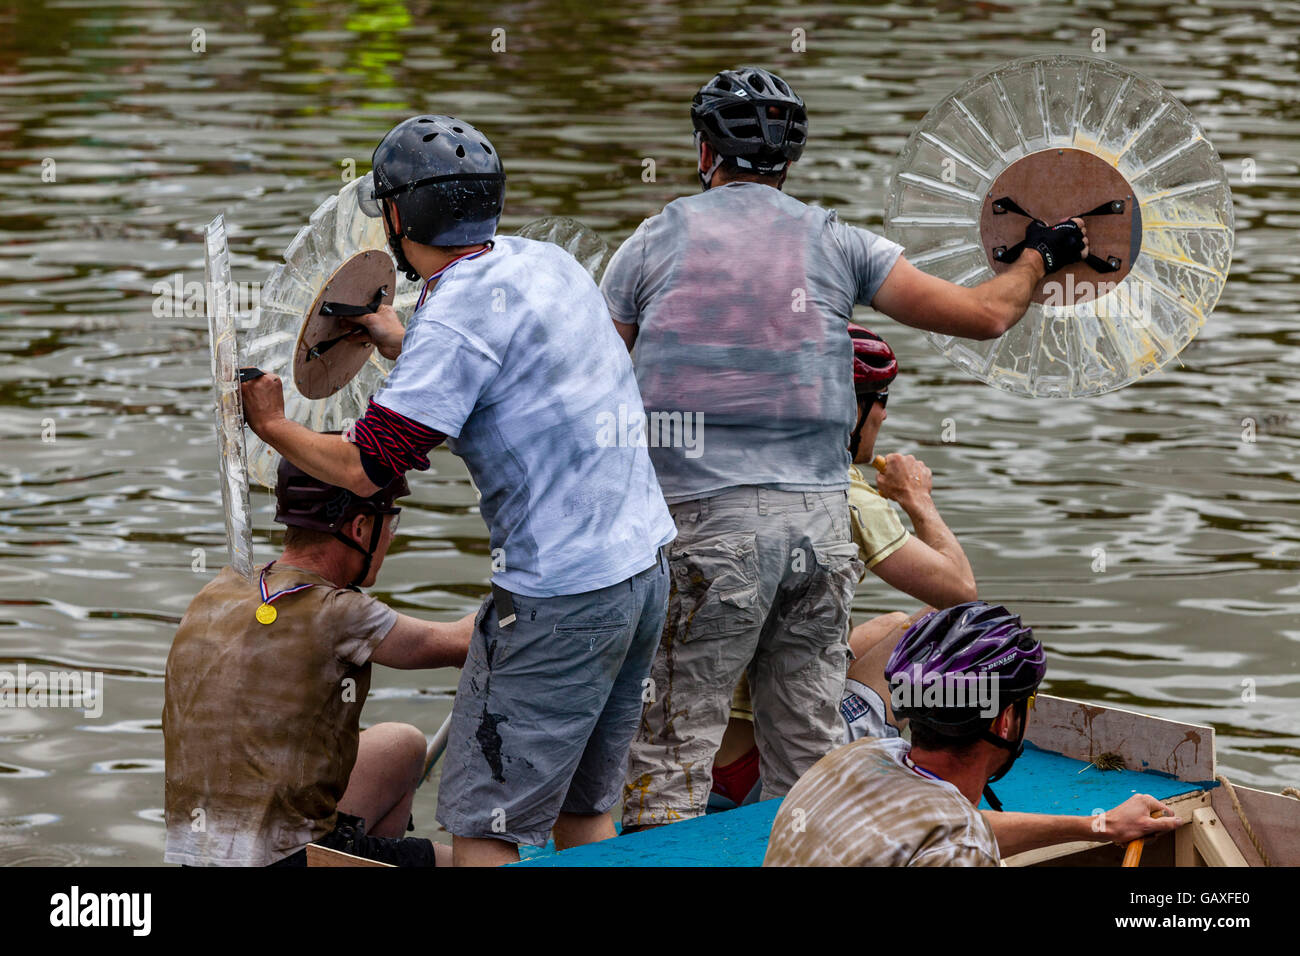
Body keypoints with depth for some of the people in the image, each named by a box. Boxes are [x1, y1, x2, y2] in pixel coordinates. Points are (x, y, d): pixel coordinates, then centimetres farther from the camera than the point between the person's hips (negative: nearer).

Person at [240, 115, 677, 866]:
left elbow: (366, 467, -15)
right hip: (646, 564, 9)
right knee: (585, 811, 16)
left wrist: (274, 426, 2)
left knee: (484, 828, -3)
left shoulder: (455, 318, -16)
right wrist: (401, 345, 34)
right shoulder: (547, 261, 9)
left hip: (561, 598, -9)